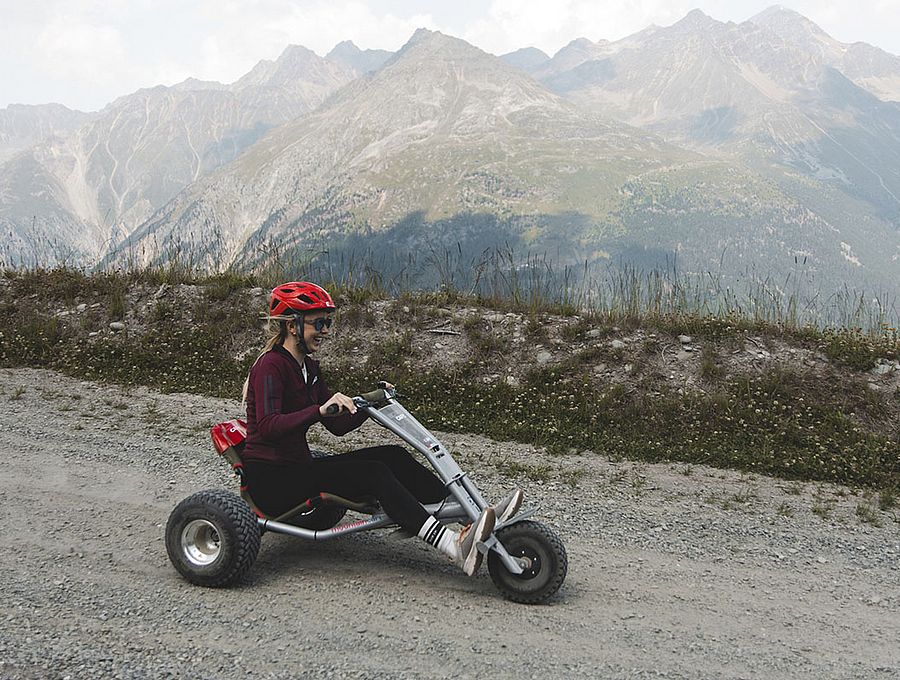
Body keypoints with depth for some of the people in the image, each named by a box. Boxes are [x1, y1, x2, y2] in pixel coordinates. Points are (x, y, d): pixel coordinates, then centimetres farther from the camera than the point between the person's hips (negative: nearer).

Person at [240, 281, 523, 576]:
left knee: (392, 456, -10)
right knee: (373, 473, -27)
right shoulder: (270, 366, -13)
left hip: (298, 467, 8)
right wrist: (320, 409, -42)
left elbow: (338, 425, 11)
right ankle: (456, 546, -40)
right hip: (270, 479, -8)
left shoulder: (308, 367, 14)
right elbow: (268, 427, -29)